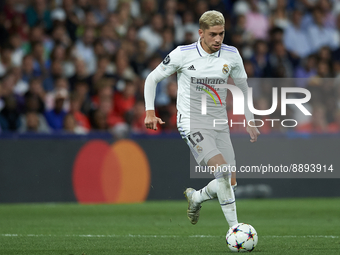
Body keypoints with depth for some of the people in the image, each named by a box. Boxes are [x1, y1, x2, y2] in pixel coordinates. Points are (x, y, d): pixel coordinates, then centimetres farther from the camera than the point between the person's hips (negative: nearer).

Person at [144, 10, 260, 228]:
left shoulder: (231, 55, 1)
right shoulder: (183, 54, -10)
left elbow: (242, 86, 17)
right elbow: (152, 78, 2)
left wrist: (250, 121, 15)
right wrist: (150, 112, -9)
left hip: (219, 125, 5)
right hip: (192, 124, -5)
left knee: (230, 183, 0)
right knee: (223, 170, -24)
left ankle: (195, 197, 31)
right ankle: (235, 229, -19)